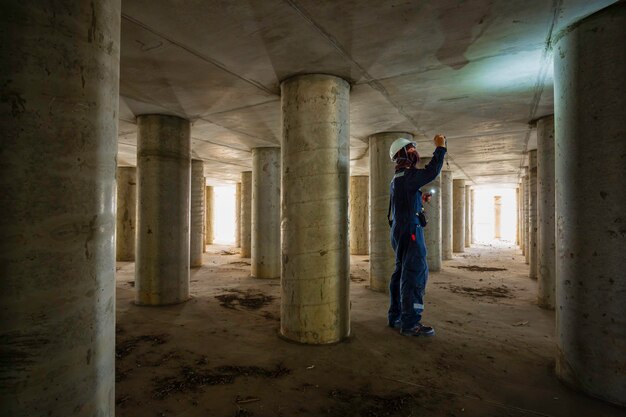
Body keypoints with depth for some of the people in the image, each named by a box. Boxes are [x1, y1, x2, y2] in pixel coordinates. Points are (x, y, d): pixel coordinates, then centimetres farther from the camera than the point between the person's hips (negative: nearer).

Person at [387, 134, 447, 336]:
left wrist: (421, 199, 29)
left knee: (401, 273, 14)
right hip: (410, 231, -10)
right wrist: (440, 147, -12)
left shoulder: (397, 179, 19)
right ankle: (410, 323, -6)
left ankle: (395, 316, 21)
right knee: (416, 274, -9)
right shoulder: (407, 175, -12)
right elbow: (432, 171, -23)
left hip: (399, 231, 10)